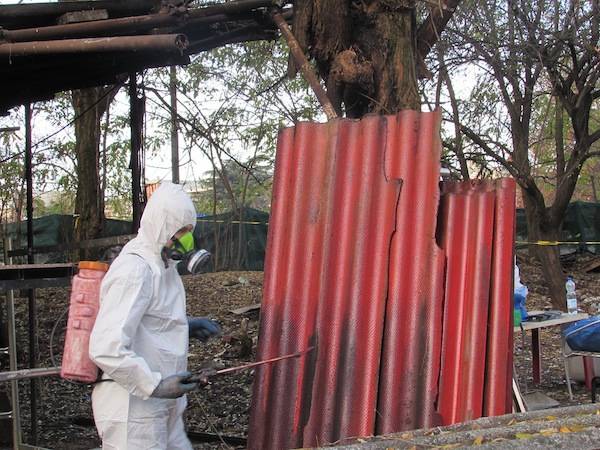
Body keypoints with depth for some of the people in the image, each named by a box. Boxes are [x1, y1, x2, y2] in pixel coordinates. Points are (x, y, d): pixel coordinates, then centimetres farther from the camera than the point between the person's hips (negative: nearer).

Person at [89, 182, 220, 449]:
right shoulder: (134, 271, -21)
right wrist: (156, 385, -25)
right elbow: (106, 349, -28)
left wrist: (187, 326, 8)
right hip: (132, 409, -10)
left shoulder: (162, 265, 11)